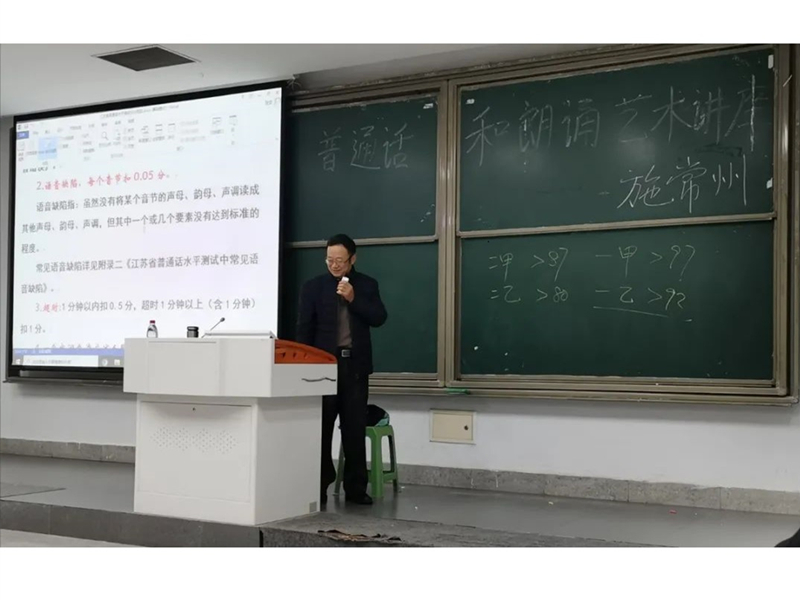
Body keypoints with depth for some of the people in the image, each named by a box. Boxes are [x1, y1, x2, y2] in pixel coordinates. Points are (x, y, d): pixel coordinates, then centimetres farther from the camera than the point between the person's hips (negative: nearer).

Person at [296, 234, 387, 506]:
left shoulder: (367, 285, 8)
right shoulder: (313, 286, 3)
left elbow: (379, 318, -2)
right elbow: (305, 328, 1)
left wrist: (353, 299, -13)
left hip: (355, 365, 1)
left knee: (355, 430, 4)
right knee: (321, 428, 1)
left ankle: (355, 488, 11)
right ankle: (318, 487, 7)